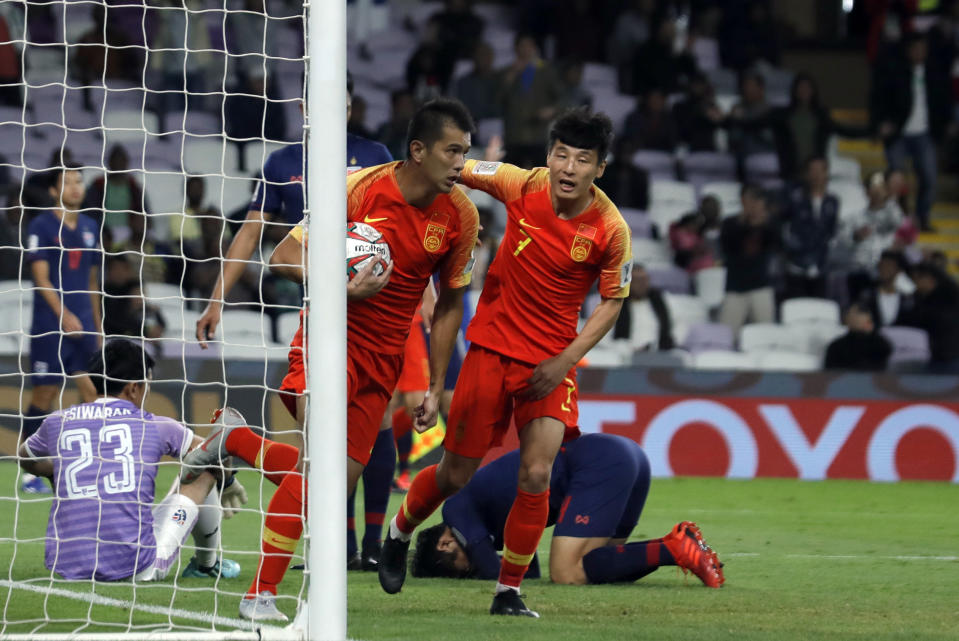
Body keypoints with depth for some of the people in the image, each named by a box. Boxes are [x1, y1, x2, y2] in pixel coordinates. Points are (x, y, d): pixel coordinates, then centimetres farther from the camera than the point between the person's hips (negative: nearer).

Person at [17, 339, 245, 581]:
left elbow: (26, 459, 31)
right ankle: (207, 565, 38)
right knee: (203, 471, 18)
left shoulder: (57, 423, 8)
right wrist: (229, 484, 41)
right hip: (137, 569, -3)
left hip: (66, 568, 3)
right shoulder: (153, 425, 2)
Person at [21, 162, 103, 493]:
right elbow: (41, 278, -11)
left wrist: (97, 326, 20)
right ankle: (30, 474, 8)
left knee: (95, 392, -5)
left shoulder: (89, 228, 13)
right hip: (49, 328, -5)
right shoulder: (42, 226, -5)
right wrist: (64, 315, -22)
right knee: (44, 396, -1)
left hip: (83, 327, 5)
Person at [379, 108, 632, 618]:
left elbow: (612, 301, 0)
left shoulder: (611, 230, -12)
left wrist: (566, 359, -9)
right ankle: (398, 534, 37)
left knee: (536, 475, -14)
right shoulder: (523, 186, -11)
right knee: (456, 474, 6)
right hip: (491, 346, 1)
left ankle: (509, 592, 3)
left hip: (552, 362, 0)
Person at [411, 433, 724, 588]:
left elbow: (495, 574, -3)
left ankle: (674, 550, -20)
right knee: (597, 567, 14)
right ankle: (679, 541, -3)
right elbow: (529, 571, 29)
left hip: (599, 464, -9)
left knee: (567, 574, -13)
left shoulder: (457, 510, 2)